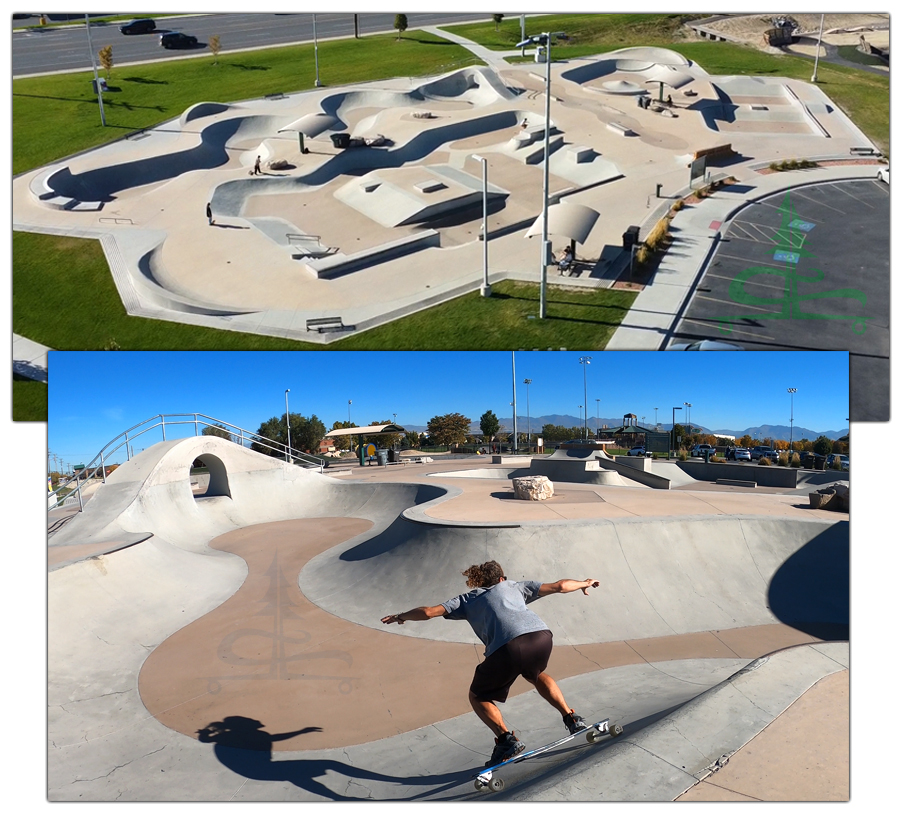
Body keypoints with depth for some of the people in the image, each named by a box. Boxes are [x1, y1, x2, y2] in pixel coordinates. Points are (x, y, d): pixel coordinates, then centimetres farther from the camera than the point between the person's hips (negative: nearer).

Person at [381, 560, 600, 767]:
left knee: (478, 697, 21)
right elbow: (559, 586, 34)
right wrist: (584, 583, 52)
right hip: (542, 636, 4)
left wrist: (401, 616, 38)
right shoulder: (514, 586, 33)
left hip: (508, 647, -3)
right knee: (535, 675, 38)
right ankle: (572, 718, 29)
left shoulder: (467, 599, 28)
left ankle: (506, 739, 2)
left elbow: (428, 612, 20)